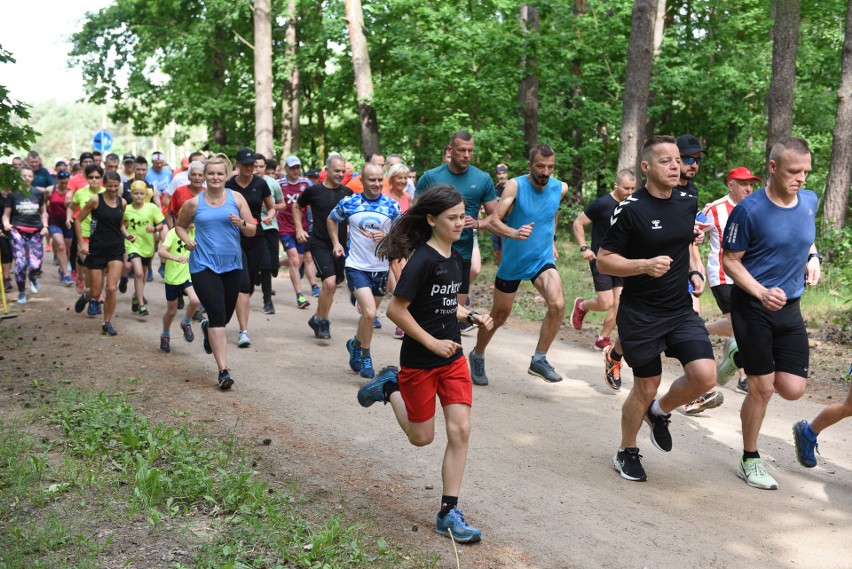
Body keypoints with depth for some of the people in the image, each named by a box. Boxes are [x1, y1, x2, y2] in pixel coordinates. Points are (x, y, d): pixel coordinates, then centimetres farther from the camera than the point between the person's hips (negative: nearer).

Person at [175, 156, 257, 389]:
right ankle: (223, 370, -11)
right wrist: (187, 239, -2)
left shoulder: (236, 198, 3)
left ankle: (207, 328, 51)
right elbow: (179, 225, 18)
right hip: (203, 265, -2)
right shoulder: (194, 203, 2)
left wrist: (242, 224, -18)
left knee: (225, 315, 13)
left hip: (232, 264, 3)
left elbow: (252, 230, 3)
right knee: (217, 315, -13)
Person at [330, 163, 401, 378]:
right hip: (356, 266, -3)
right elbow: (332, 219, 17)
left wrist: (387, 238, -13)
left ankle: (356, 344, 43)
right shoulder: (348, 203, -2)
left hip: (381, 268, 3)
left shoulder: (392, 206, -2)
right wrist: (336, 243, 6)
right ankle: (365, 356, 3)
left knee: (369, 315, 15)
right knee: (369, 313, -17)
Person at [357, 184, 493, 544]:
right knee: (422, 437, 9)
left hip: (453, 357, 7)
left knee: (460, 431, -1)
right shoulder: (422, 260, -20)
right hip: (419, 362, -7)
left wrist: (473, 317, 0)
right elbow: (396, 310, -21)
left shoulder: (455, 258, 5)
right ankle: (390, 388, 34)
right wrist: (432, 342, -19)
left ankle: (449, 513, 8)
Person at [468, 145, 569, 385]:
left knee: (557, 305, -24)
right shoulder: (515, 185, -16)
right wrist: (514, 233, -42)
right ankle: (477, 355, 38)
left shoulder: (560, 188, -5)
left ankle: (539, 360, -8)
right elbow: (494, 221, -24)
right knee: (499, 316, 12)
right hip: (513, 261, -2)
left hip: (543, 260, 2)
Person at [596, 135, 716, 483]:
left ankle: (660, 412, 20)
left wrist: (694, 273, 6)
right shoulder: (630, 209, -13)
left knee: (705, 376, -12)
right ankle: (626, 452, 30)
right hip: (639, 314, -5)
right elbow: (603, 260, -11)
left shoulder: (688, 203, 5)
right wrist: (645, 265, -25)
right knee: (646, 388, 5)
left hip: (681, 310, 5)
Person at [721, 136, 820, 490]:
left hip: (790, 308, 5)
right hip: (753, 308, -5)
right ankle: (750, 461, 18)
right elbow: (729, 260, -10)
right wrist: (761, 293, -22)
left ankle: (748, 359, 31)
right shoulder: (749, 210, -16)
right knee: (762, 389, -1)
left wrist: (812, 258, 2)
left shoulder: (810, 201, 1)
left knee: (793, 389, 0)